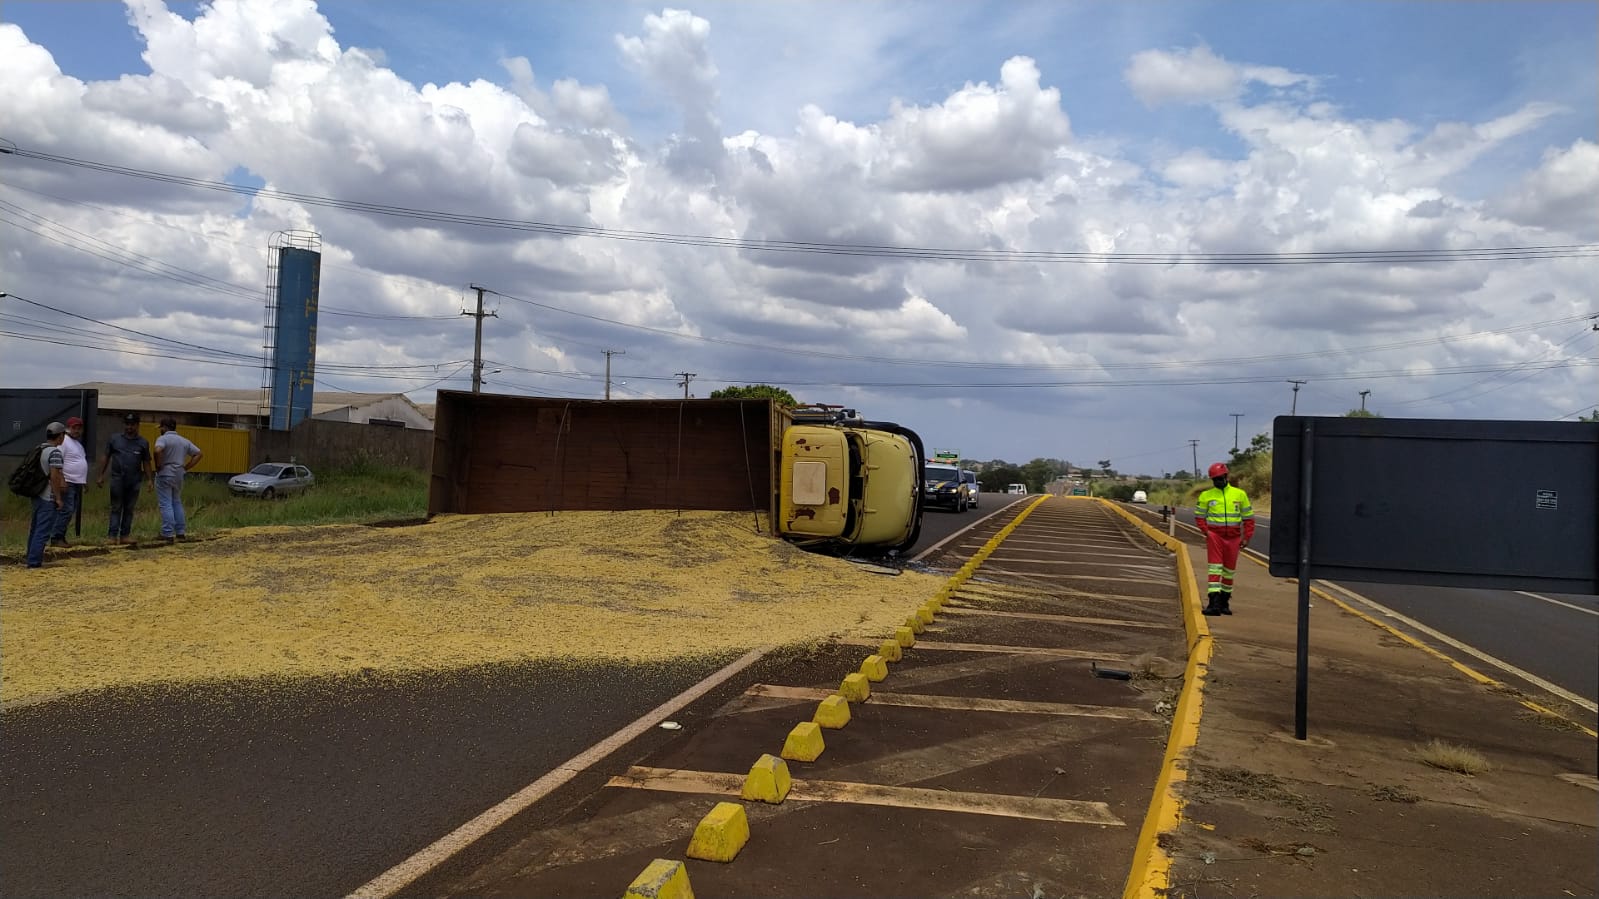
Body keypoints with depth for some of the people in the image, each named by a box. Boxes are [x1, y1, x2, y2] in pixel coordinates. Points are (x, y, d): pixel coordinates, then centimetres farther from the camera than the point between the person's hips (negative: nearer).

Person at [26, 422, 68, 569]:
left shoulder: (38, 449, 10)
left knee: (35, 528, 18)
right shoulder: (55, 452, -16)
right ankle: (34, 561, -5)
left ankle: (32, 557, 28)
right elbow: (54, 476, -19)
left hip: (36, 495, 9)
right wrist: (58, 498, -15)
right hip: (48, 498, -9)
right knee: (43, 530, -4)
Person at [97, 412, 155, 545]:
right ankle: (113, 535, -3)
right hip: (118, 479, -1)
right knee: (116, 508, -2)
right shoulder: (114, 439, 6)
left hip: (134, 481, 1)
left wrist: (150, 479, 3)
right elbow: (106, 458, 9)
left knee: (129, 509, 5)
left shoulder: (143, 443, 8)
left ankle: (124, 536, 10)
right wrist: (101, 475, 5)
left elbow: (146, 463, 10)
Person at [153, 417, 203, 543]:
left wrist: (158, 466, -15)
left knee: (166, 505, -4)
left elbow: (158, 451, -29)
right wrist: (186, 467, 9)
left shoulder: (163, 439, -9)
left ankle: (168, 534, -6)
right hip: (179, 475, 6)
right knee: (177, 503, 17)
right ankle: (181, 532, 17)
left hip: (165, 475, -6)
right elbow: (199, 453, 13)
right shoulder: (184, 440, 11)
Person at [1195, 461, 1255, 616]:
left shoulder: (1240, 494, 4)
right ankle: (1214, 603, -15)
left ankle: (1224, 602, 24)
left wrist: (1247, 537, 2)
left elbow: (1248, 517, 8)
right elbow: (1199, 516, 9)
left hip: (1233, 537, 2)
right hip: (1214, 535, -2)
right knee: (1215, 568, -11)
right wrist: (1206, 531, -6)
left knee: (1229, 571, 11)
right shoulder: (1206, 496, 2)